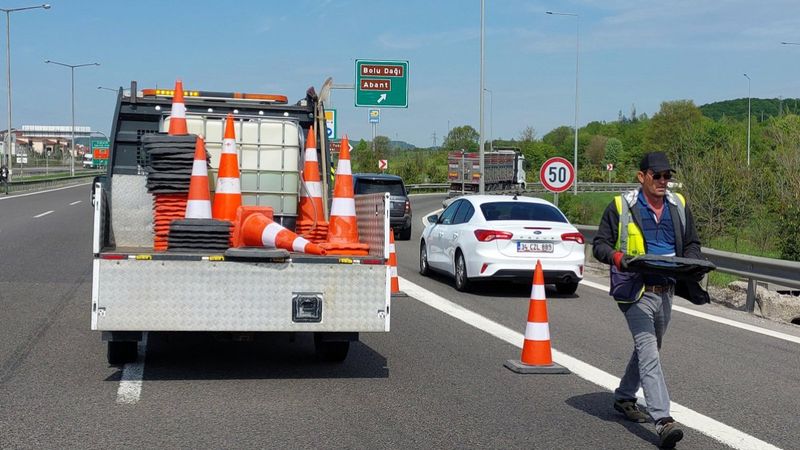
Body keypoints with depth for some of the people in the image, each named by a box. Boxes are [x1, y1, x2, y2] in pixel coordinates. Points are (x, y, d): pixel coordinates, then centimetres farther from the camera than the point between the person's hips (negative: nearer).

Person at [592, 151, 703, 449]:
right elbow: (599, 244, -1)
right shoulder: (621, 206, -3)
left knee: (648, 349, 20)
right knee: (649, 352, -16)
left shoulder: (679, 206, 11)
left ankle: (624, 397, 41)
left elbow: (692, 243, 19)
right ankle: (663, 420, -21)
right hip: (636, 290, -6)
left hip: (666, 290, 6)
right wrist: (619, 257, -22)